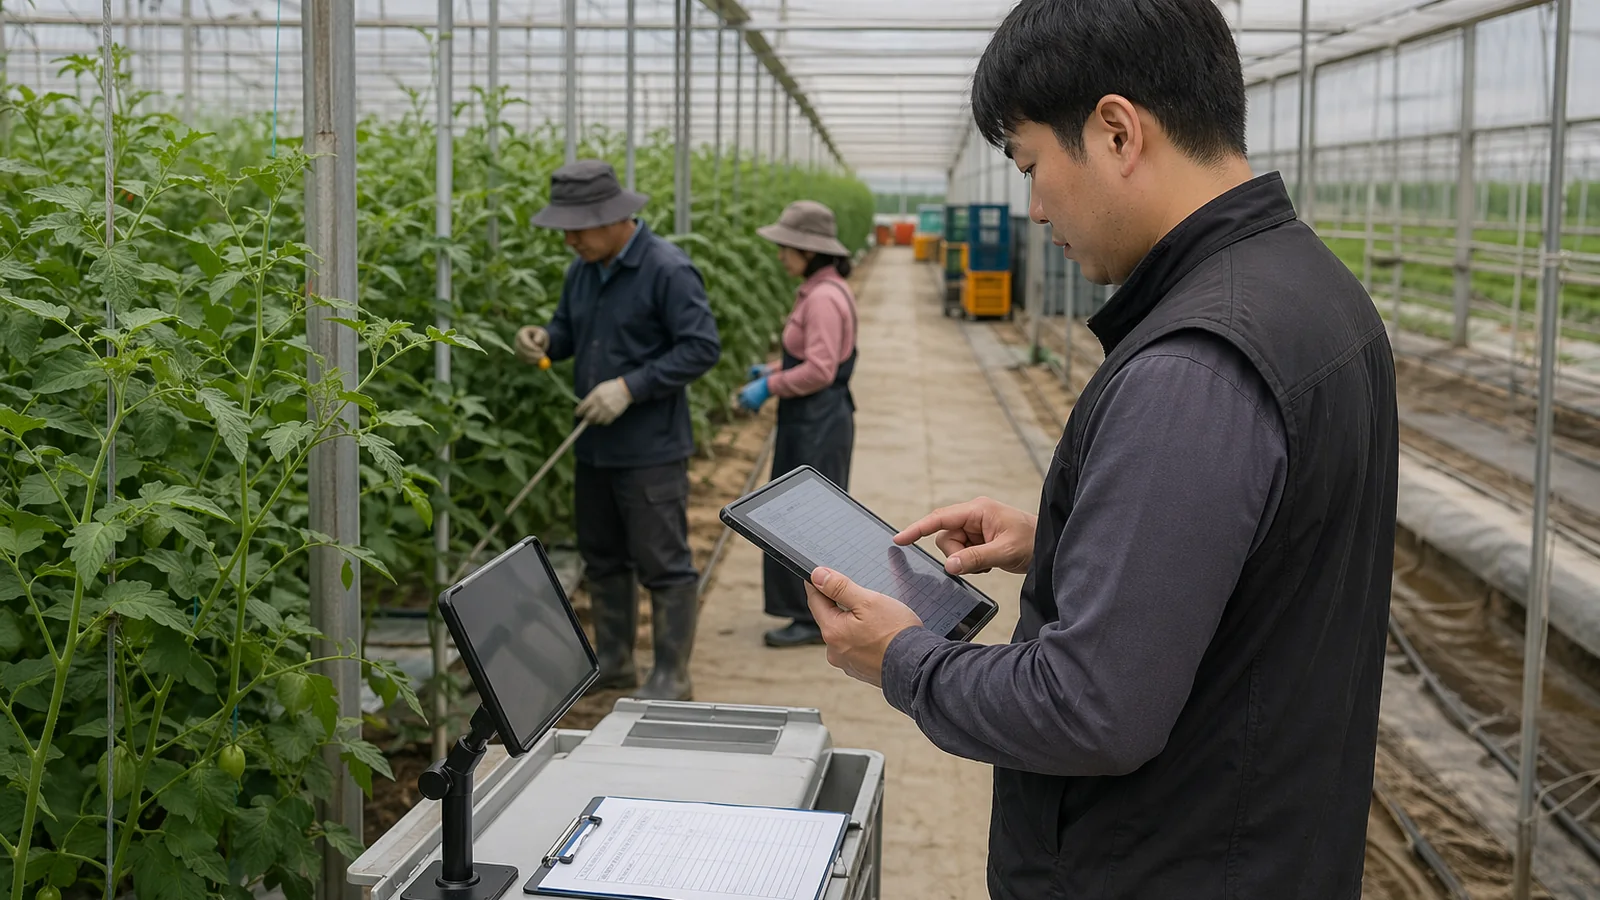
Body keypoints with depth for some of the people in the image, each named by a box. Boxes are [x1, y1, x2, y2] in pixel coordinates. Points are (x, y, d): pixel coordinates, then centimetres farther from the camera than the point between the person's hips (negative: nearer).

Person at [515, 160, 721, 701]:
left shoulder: (668, 271, -16)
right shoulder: (583, 270, 8)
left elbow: (702, 347, -18)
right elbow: (569, 329, 19)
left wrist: (630, 386, -23)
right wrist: (544, 340, -5)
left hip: (651, 451, -8)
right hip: (594, 446, 8)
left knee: (662, 563, 1)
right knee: (602, 557, 17)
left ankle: (671, 677, 12)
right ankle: (613, 661, 31)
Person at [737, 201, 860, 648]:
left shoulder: (824, 298, -20)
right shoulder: (821, 291, 12)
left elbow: (820, 369, -23)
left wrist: (770, 387, -16)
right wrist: (773, 369, 11)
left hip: (818, 424, -11)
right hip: (815, 421, 11)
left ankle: (814, 618, 6)